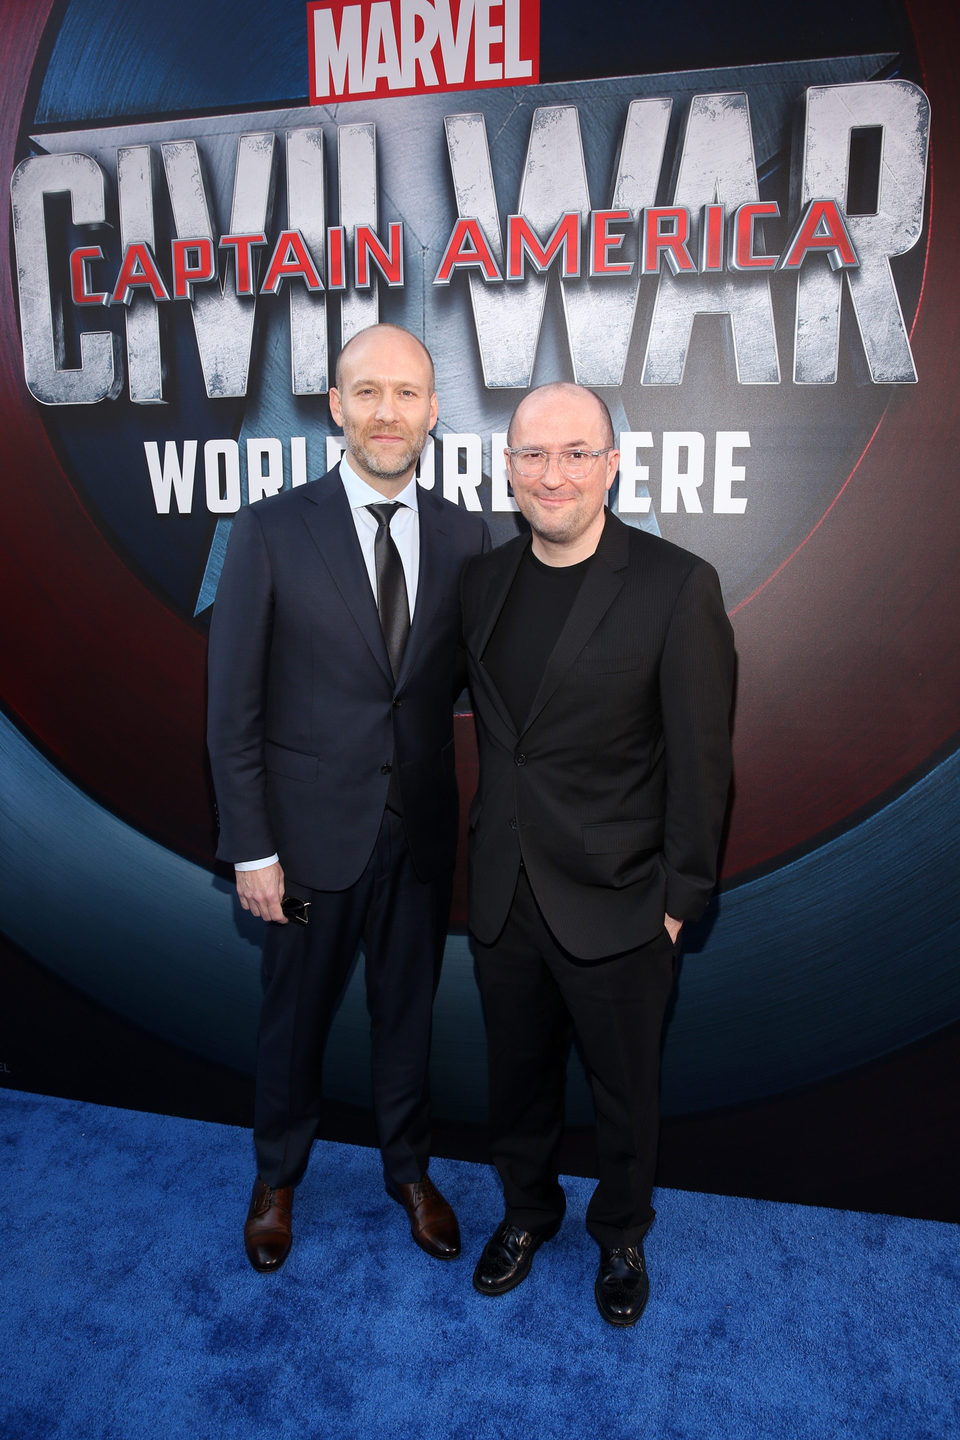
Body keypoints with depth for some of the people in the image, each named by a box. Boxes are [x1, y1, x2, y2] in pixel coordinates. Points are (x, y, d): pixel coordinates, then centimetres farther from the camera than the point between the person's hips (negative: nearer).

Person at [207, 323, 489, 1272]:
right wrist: (251, 848, -9)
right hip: (312, 832, -2)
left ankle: (409, 1169, 45)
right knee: (295, 1015, 17)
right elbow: (233, 705, -8)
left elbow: (477, 676, 5)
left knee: (408, 1009, 20)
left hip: (422, 834, 2)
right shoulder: (272, 530, -9)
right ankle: (277, 1177, 45)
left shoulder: (463, 537, -1)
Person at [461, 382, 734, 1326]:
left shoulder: (676, 586, -15)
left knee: (624, 1093, 18)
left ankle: (621, 1236, 46)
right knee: (517, 1077, 23)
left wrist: (679, 900, -10)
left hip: (615, 905, -4)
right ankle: (526, 1211, 50)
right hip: (503, 894, 4)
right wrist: (487, 859, 6)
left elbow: (700, 761, -12)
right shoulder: (484, 579, 1)